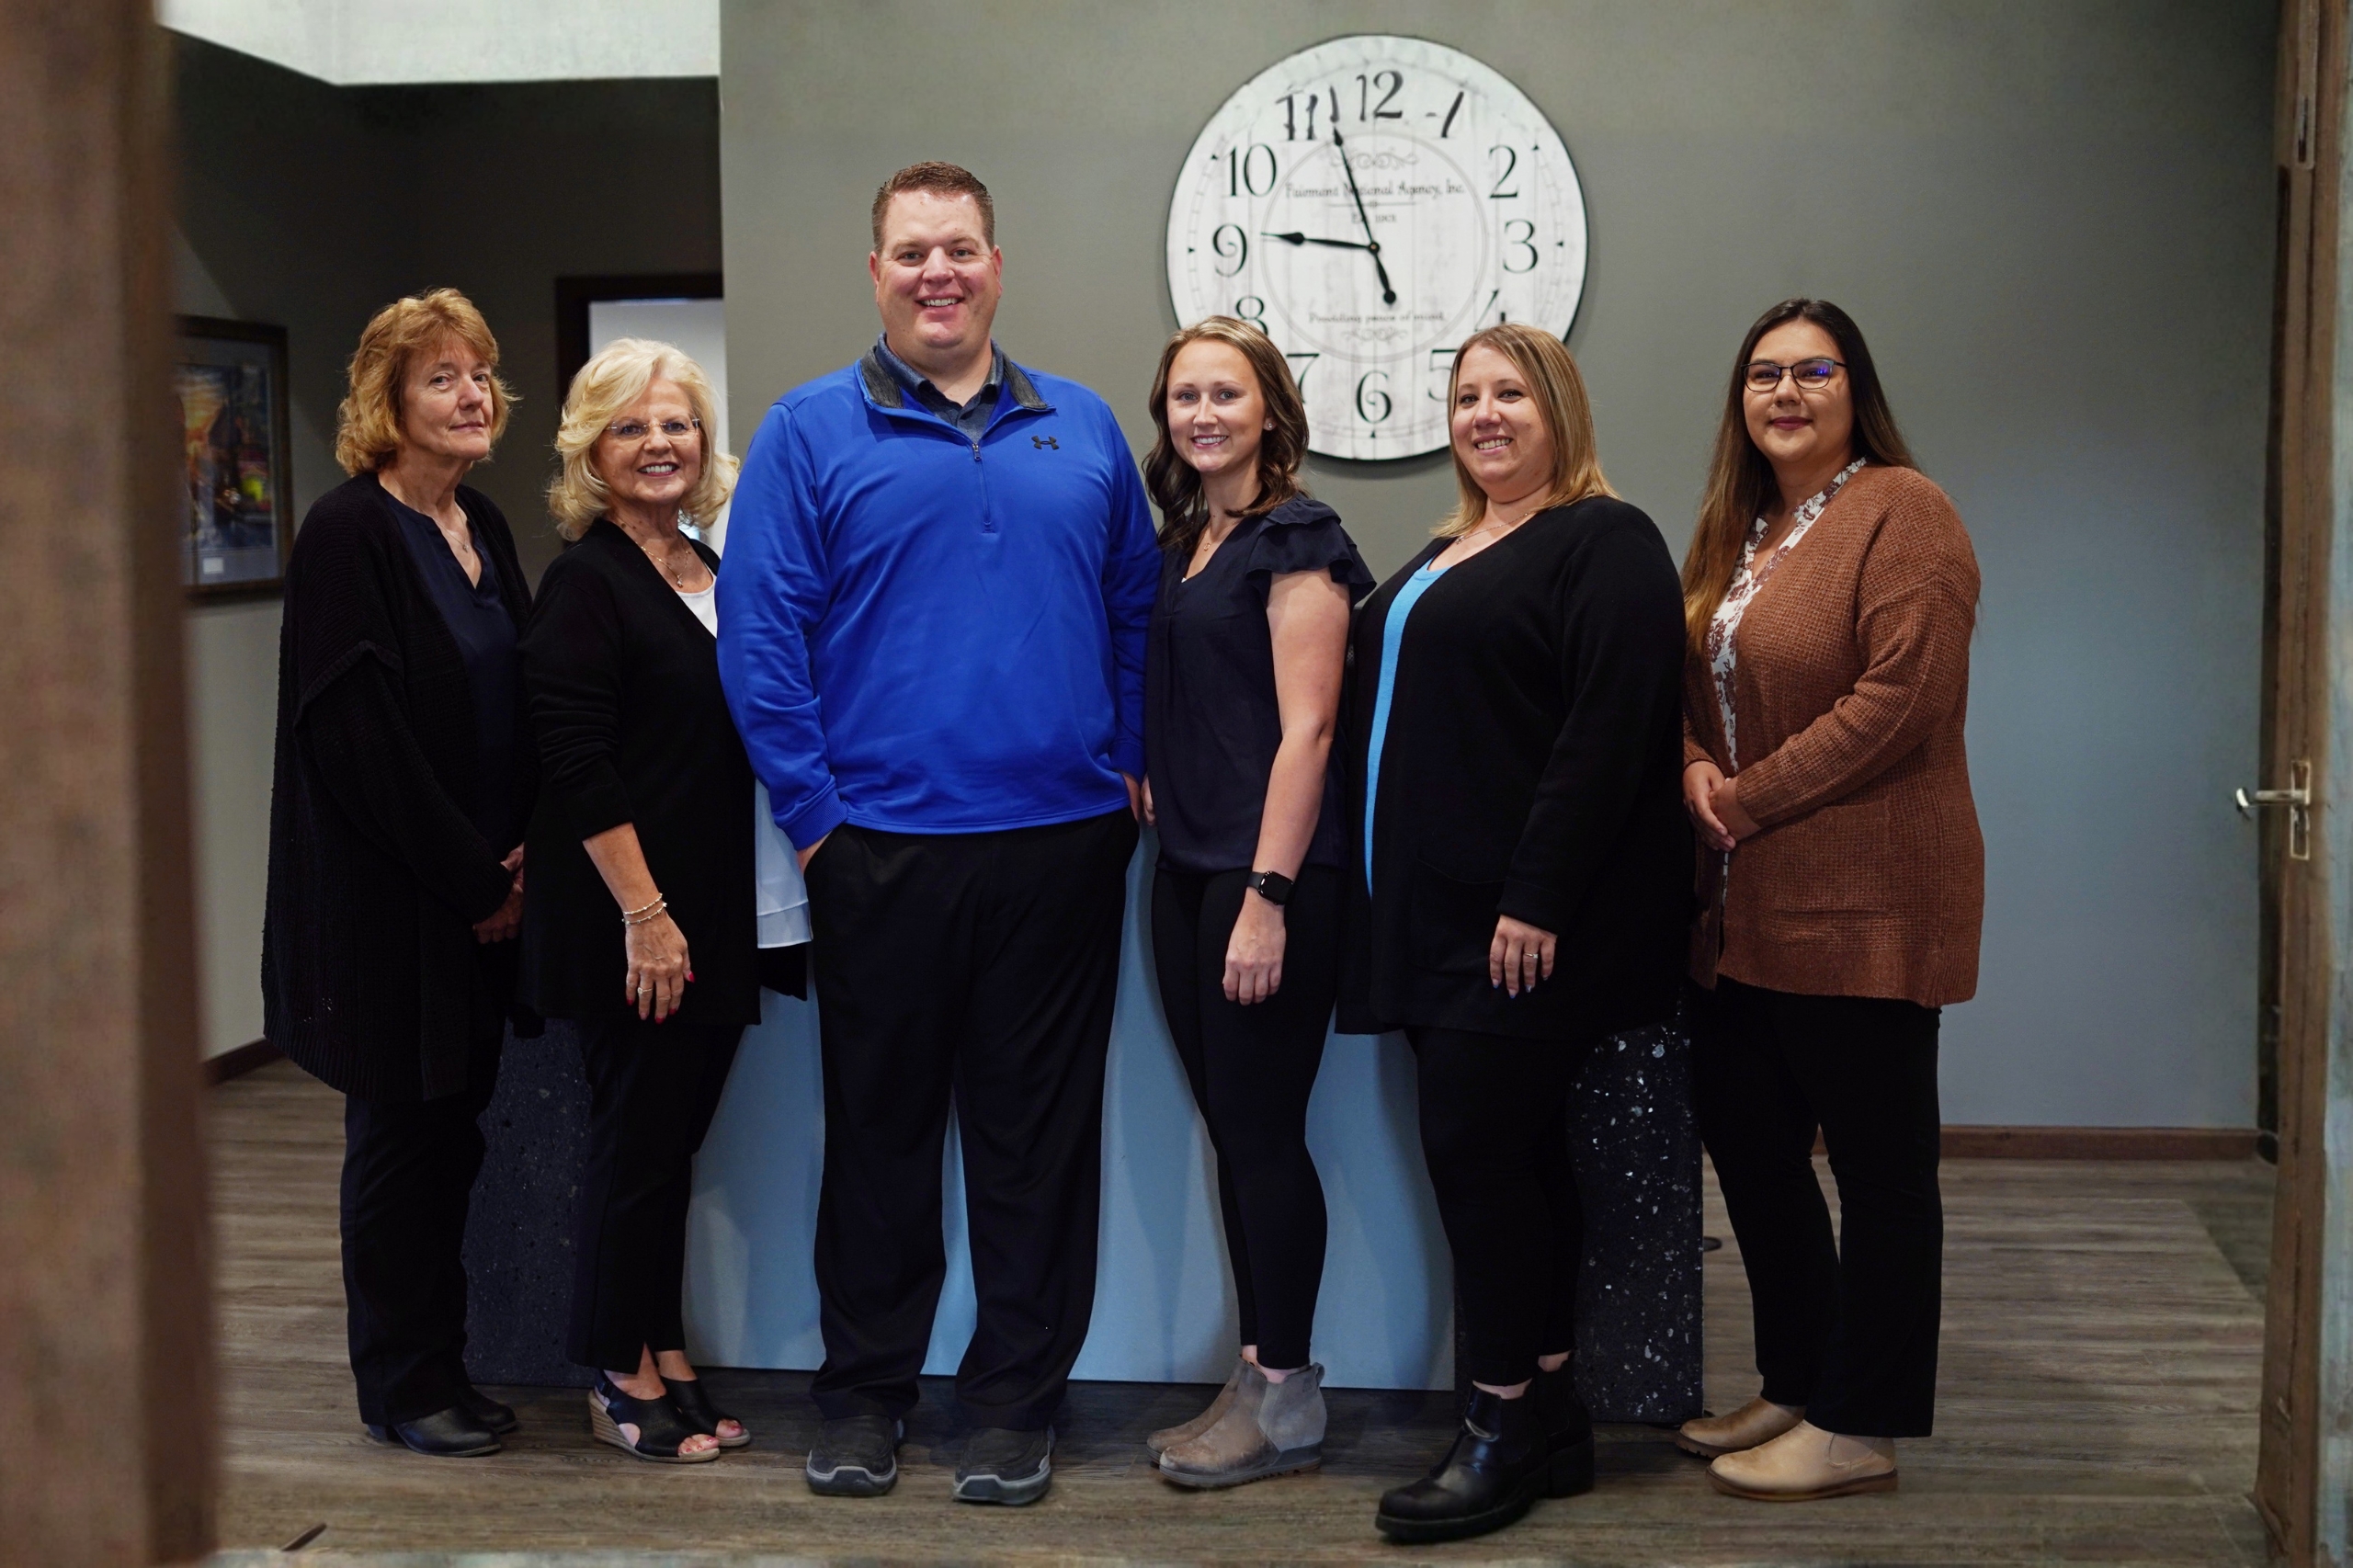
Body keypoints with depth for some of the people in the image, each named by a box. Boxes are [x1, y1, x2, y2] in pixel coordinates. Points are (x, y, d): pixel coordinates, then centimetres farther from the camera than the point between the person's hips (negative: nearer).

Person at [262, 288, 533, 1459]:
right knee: (402, 1131, 3)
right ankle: (401, 1385, 16)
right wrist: (473, 879, -14)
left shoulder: (481, 527, 11)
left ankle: (437, 1364, 24)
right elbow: (359, 733, -18)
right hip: (389, 894, -7)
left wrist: (518, 852, -1)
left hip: (482, 892, 7)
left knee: (452, 1130, 13)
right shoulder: (348, 533, -13)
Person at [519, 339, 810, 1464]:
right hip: (630, 918, -7)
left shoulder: (707, 570, 13)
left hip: (718, 912, 7)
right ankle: (623, 1382, 15)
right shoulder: (586, 582, -10)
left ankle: (666, 1359, 24)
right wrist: (644, 915, -20)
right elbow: (577, 765, -17)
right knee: (638, 1139, 2)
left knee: (677, 1134, 13)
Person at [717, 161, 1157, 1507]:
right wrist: (814, 813, -9)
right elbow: (760, 636, -4)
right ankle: (866, 1391, 23)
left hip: (1062, 842, 2)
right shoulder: (810, 433, 1)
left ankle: (1018, 1397, 20)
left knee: (1040, 1129, 8)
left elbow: (1136, 608, 14)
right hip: (884, 846, -2)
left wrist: (1132, 767, 4)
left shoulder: (1083, 430, 11)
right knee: (882, 1125, 8)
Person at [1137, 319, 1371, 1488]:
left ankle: (1286, 1401, 7)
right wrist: (1156, 805, 12)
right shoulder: (1182, 543, 16)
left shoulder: (1293, 541, -8)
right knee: (1230, 1127, 10)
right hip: (1187, 869, 8)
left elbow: (1305, 730, -15)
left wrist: (1266, 896, -19)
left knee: (1261, 1127, -4)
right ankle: (1258, 1375, 19)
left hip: (1267, 877, -8)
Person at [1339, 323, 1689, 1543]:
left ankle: (1506, 1429, 2)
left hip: (1522, 922, -8)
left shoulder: (1603, 543, -7)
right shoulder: (1441, 558, 20)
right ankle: (1551, 1417, 17)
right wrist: (1390, 904, 14)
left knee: (1475, 1143, -8)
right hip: (1435, 914, 8)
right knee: (1515, 1154, 10)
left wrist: (1536, 901, -22)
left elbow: (1607, 734, -17)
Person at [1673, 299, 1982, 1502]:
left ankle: (1858, 1429, 12)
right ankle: (1796, 1388, 30)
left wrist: (1748, 800, -13)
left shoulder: (1900, 513, -9)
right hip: (1745, 906, 9)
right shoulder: (1736, 529, 17)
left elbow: (1897, 700, -19)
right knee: (1748, 1146, 15)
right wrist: (1694, 767, -2)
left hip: (1862, 903, -9)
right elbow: (1691, 682, 20)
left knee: (1878, 1167, 2)